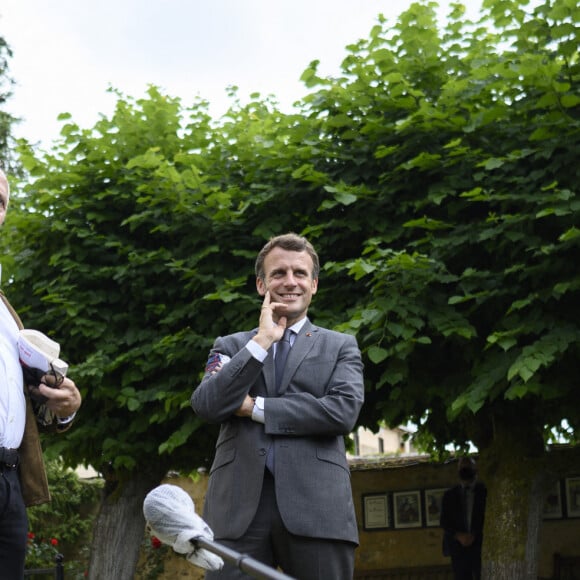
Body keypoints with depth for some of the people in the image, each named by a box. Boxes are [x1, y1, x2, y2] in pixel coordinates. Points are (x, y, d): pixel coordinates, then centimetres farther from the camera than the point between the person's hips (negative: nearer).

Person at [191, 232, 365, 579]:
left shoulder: (340, 347, 15)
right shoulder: (231, 346, 18)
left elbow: (343, 411, -4)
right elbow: (206, 406, 0)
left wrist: (255, 407, -2)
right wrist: (262, 340, -2)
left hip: (316, 507, 0)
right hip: (238, 507, 1)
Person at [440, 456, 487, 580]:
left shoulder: (485, 491, 4)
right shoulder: (449, 494, 11)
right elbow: (444, 522, 8)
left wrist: (474, 535, -10)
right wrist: (458, 536, -9)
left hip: (480, 546, -2)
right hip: (458, 547, 2)